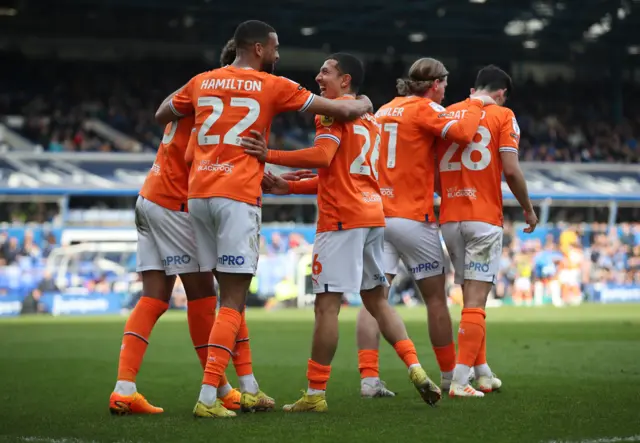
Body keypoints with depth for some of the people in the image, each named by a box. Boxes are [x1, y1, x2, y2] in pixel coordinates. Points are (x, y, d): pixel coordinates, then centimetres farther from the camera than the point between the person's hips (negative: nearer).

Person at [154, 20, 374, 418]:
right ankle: (208, 398, -12)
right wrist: (363, 105, 28)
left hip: (198, 194, 6)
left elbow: (161, 116, 31)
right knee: (232, 302, -4)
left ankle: (249, 389, 20)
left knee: (232, 293, 15)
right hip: (237, 196, -6)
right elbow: (343, 111, 6)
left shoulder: (201, 82, 14)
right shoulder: (273, 87, 1)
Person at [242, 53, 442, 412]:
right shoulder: (370, 117, 22)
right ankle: (417, 370, 4)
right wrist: (290, 186, 21)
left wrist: (269, 156, -23)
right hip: (373, 214, 9)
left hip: (342, 219, -9)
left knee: (327, 304, -7)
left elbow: (323, 156, -20)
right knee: (378, 300, 15)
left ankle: (315, 394, -5)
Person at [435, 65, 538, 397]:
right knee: (476, 301, -5)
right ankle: (460, 381, -12)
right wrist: (528, 208, 4)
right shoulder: (502, 116, -1)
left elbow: (432, 173, 10)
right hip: (484, 219, -5)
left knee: (471, 296, 16)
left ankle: (483, 373, 22)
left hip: (449, 218, 5)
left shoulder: (445, 115, 11)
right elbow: (511, 171, -9)